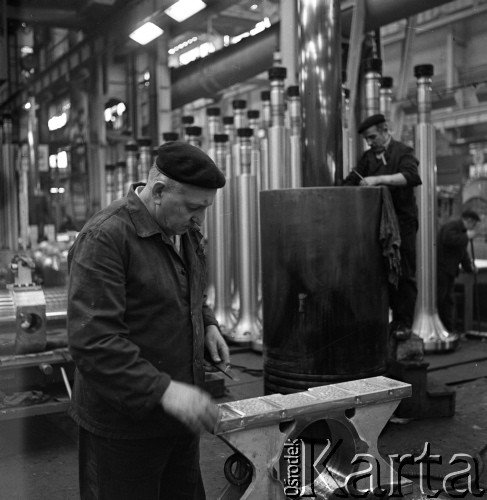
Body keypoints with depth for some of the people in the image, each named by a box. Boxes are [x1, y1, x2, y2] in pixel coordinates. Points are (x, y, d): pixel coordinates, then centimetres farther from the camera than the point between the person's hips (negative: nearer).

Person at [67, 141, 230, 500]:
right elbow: (92, 341, -27)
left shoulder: (186, 231, 6)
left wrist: (207, 324, 3)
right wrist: (163, 390, -32)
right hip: (123, 424, -7)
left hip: (182, 413, 8)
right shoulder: (104, 238, -21)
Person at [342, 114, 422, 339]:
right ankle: (395, 317, 18)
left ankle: (405, 323, 3)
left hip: (402, 220, -6)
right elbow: (351, 181, 12)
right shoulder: (368, 157, 14)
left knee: (405, 273, -3)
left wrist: (378, 179, -28)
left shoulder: (403, 151, -3)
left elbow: (411, 176, -22)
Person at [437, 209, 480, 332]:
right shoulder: (452, 226, -11)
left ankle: (448, 330, 13)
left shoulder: (462, 230, 23)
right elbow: (449, 240, -31)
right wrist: (467, 237, -19)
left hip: (449, 271, 10)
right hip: (440, 268, -10)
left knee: (448, 301, 10)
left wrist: (469, 266, 17)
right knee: (438, 300, -10)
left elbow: (463, 252, 28)